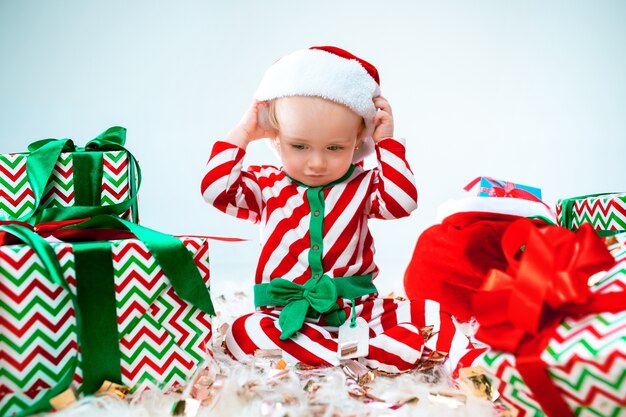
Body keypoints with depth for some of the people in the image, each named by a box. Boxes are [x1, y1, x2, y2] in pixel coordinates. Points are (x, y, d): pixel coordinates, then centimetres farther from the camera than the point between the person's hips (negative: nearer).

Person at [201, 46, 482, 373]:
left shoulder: (361, 185, 5)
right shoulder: (266, 186, 5)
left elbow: (401, 203, -11)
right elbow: (215, 190, -6)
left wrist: (387, 143, -6)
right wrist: (241, 134, -4)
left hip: (358, 310, 1)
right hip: (288, 316, 0)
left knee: (431, 315, -18)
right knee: (242, 333, -33)